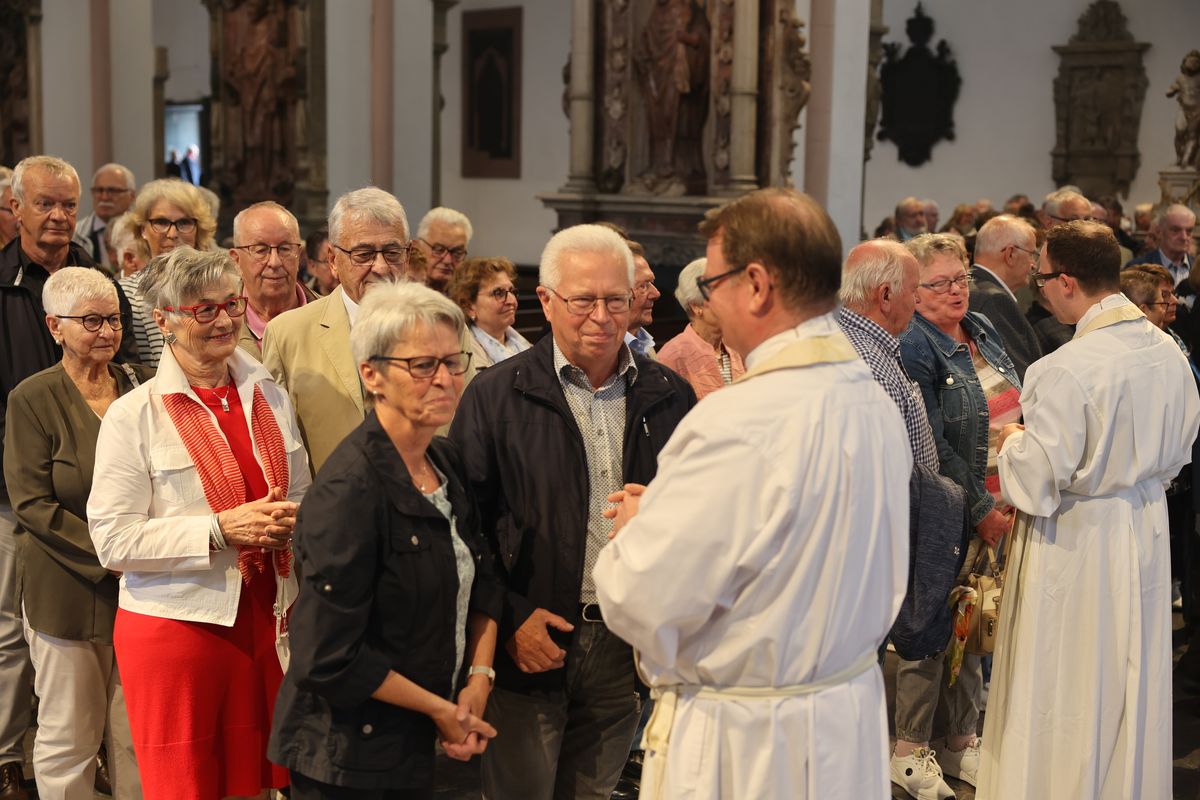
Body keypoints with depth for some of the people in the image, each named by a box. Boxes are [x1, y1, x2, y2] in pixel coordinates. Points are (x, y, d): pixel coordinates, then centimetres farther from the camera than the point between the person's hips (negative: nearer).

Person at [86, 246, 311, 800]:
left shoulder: (269, 397, 7)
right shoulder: (133, 415, -8)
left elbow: (300, 496, 17)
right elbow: (113, 540, -12)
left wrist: (289, 520, -6)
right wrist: (221, 529, -19)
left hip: (268, 617, 4)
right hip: (176, 624, -4)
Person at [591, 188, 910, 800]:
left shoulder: (737, 424, -26)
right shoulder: (877, 404, 0)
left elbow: (640, 603, -22)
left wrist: (634, 526, -2)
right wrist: (668, 514, 9)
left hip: (745, 748, -8)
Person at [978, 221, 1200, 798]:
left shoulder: (1067, 369, -25)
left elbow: (1037, 484, -22)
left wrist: (1013, 442, -4)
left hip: (1077, 542, -7)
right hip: (1146, 530, 7)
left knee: (1064, 694, 8)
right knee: (1131, 683, 20)